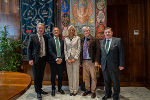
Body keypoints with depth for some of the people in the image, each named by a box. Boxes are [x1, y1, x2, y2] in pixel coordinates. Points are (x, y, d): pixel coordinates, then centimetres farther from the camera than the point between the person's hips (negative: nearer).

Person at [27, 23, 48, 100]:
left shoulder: (45, 38, 9)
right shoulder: (32, 37, -3)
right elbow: (29, 49, -5)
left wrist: (46, 58, 5)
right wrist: (30, 59, -11)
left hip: (43, 59, 4)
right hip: (36, 59, -4)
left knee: (41, 76, 15)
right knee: (36, 76, 4)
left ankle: (40, 89, 31)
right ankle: (38, 92, 17)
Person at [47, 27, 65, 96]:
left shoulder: (62, 41, 9)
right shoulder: (50, 40, 0)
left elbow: (63, 51, 4)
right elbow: (50, 51, -8)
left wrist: (61, 59, -10)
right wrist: (56, 59, -16)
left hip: (61, 60, 3)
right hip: (53, 61, -2)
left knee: (60, 75, 10)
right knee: (53, 75, 8)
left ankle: (60, 88, 27)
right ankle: (53, 89, 23)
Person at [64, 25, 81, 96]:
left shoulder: (77, 38, 1)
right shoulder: (66, 39, 8)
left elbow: (79, 48, -3)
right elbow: (65, 49, 6)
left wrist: (75, 58, -10)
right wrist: (67, 59, -4)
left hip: (75, 58, -2)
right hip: (68, 59, 2)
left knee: (75, 74, 3)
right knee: (70, 75, 7)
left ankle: (75, 90, 16)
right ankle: (71, 90, 20)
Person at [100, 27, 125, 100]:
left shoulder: (118, 40, -3)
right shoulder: (102, 42, 8)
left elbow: (121, 53, -5)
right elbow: (101, 53, 11)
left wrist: (121, 64, -8)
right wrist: (100, 63, 8)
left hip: (114, 65, -3)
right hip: (104, 65, 4)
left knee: (115, 81, 10)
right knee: (106, 81, 15)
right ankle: (107, 94, 34)